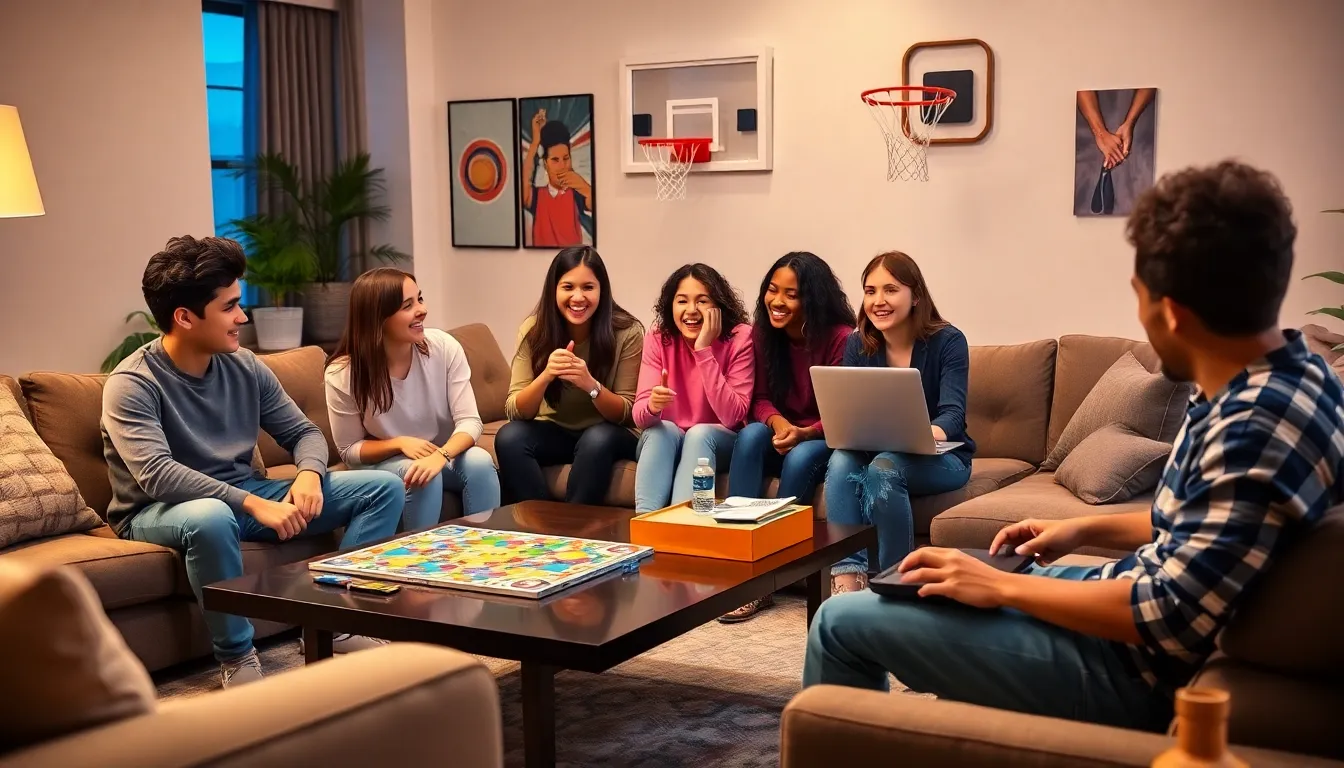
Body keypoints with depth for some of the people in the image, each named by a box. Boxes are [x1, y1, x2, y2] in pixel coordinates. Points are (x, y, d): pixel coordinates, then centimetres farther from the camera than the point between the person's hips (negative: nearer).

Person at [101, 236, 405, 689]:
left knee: (385, 487, -3)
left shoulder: (245, 368, 1)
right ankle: (236, 655, -22)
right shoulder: (132, 384, -17)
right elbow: (156, 474, -31)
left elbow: (304, 432, 8)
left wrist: (309, 474, -16)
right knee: (210, 517, -44)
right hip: (161, 513, -6)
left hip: (247, 497, 6)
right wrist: (252, 504, -38)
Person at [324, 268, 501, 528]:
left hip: (446, 455, 2)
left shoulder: (444, 347, -15)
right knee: (418, 475, -34)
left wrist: (440, 455, -37)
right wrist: (399, 443, -25)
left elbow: (469, 420, -17)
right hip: (385, 464, -2)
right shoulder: (343, 375, -18)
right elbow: (349, 450, -7)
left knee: (479, 462, -30)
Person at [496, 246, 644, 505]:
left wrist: (591, 385, -32)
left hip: (608, 435, -2)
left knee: (597, 439, -34)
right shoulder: (533, 330, -10)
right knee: (509, 437, -27)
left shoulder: (627, 332, -15)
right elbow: (515, 412, -13)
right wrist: (545, 376, -34)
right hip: (554, 432, 2)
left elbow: (627, 413, -12)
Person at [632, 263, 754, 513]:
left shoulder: (740, 338, -16)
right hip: (664, 444, 2)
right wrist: (652, 405, -43)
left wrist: (704, 351, -30)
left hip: (717, 442, -1)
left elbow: (732, 417, -25)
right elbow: (639, 416, -18)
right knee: (663, 429, -30)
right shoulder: (657, 340, -9)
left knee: (699, 433, -32)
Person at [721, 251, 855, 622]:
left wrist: (805, 434, -33)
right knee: (751, 435, -28)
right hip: (783, 436, 4)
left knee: (800, 458, -35)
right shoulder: (766, 334, -1)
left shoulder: (840, 338, -16)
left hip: (827, 440, -4)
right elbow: (761, 398, -1)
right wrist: (777, 422, -24)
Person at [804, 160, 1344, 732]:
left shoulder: (1260, 430, -29)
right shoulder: (1287, 376, 1)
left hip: (1133, 668, -10)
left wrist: (1000, 587, -19)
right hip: (1130, 603, 10)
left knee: (841, 621, -5)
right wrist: (1084, 530, 12)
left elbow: (1171, 619, -29)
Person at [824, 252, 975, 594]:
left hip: (941, 457, -3)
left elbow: (952, 415, -21)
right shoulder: (857, 345, 2)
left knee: (883, 467, -34)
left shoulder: (948, 341, -10)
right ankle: (846, 582, -37)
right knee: (842, 460, -29)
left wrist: (928, 434, -45)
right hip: (877, 453, 4)